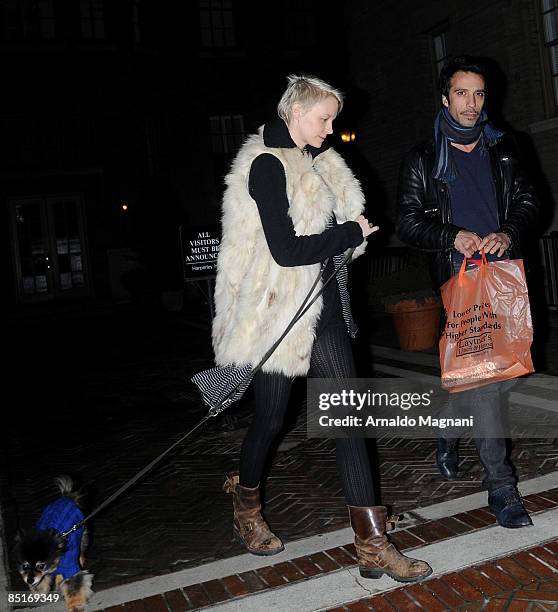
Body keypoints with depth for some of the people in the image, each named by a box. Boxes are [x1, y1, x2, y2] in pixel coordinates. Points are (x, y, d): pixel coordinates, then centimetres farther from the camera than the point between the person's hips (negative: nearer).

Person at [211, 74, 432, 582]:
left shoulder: (318, 163, 14)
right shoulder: (267, 165, -15)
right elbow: (286, 249, -23)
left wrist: (350, 232, 2)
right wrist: (351, 233, -12)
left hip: (323, 307, 8)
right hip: (279, 311, -8)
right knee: (270, 418, 8)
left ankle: (373, 545, 9)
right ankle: (246, 511, 38)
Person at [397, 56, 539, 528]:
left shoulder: (502, 149, 14)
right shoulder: (422, 160, 4)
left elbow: (528, 201, 14)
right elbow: (408, 223, 2)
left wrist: (509, 233, -7)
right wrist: (453, 237, -14)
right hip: (459, 278, -4)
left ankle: (449, 435, 36)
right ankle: (501, 486, -1)